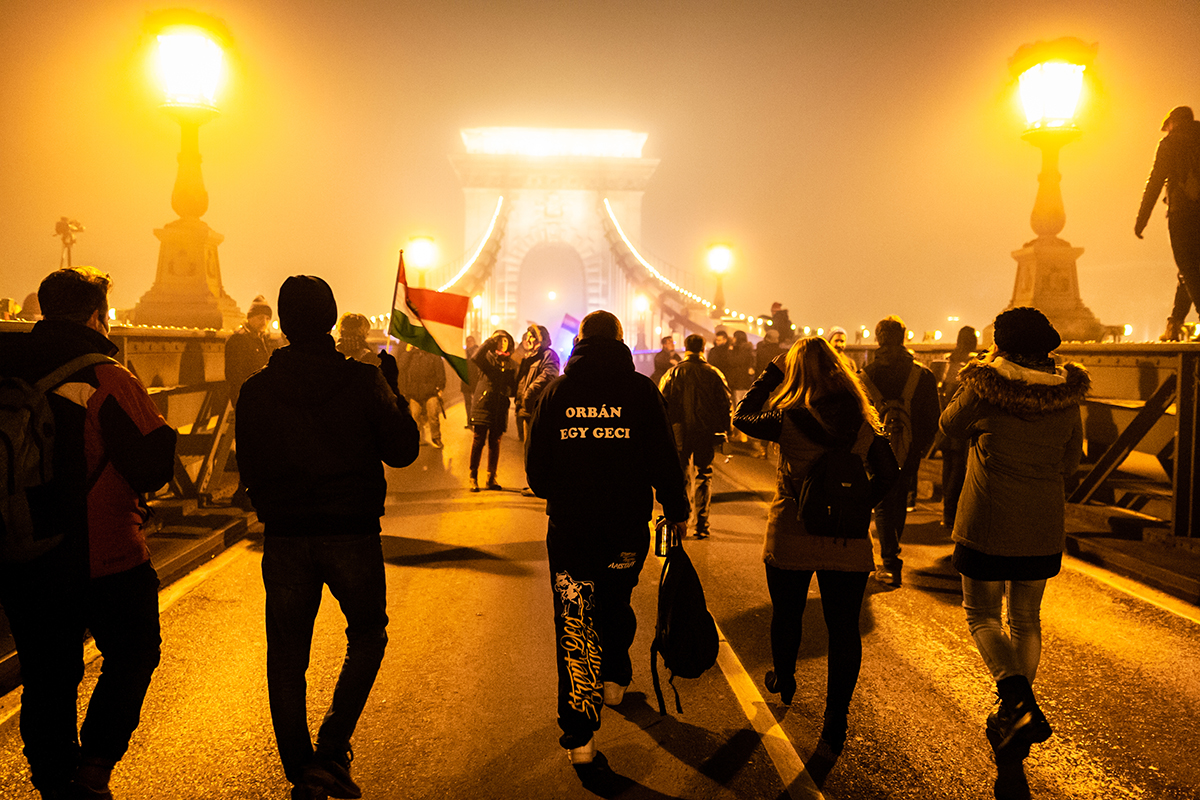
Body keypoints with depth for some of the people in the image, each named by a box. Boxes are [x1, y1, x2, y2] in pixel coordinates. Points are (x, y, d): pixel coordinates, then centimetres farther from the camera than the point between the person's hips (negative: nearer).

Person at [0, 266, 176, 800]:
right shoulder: (108, 380, -16)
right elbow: (151, 471, -16)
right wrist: (162, 435, 3)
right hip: (105, 560, -5)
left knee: (47, 677, 17)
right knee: (132, 656, 17)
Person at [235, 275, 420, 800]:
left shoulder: (255, 389, -2)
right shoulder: (363, 380, -9)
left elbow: (250, 471, 5)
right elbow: (403, 451, -2)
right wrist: (392, 391, 9)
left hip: (284, 537, 2)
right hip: (352, 533, -1)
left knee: (286, 658, 14)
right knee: (367, 636, 20)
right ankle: (331, 752, 8)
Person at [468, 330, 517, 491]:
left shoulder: (511, 365, 15)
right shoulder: (487, 357, 4)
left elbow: (513, 389, 17)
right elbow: (475, 358, -19)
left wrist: (507, 391, -5)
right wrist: (490, 341, -16)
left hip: (500, 407, 3)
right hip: (483, 404, -3)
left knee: (495, 443, 5)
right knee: (479, 440, -5)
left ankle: (491, 478, 12)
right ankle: (473, 477, 1)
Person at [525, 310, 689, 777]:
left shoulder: (557, 391, 0)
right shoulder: (641, 390, -4)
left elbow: (535, 468, 2)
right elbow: (664, 459, -5)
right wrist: (677, 511, 9)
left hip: (569, 528, 0)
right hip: (627, 527, 0)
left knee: (574, 624, 4)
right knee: (616, 604, 26)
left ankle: (579, 738, 3)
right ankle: (614, 680, 41)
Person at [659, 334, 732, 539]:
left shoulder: (672, 373, -2)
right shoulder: (714, 374, -2)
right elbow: (725, 404, 0)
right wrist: (723, 431, 7)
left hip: (679, 433, 0)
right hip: (706, 433, 0)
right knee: (704, 477, 10)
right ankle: (701, 525, 7)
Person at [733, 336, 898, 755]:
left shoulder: (788, 419, -12)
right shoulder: (864, 423, -4)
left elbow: (741, 417, 5)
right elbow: (889, 477, 3)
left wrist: (772, 371, 5)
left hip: (790, 538, -1)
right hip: (847, 543, 1)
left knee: (787, 614, 21)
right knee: (843, 628, 8)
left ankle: (783, 681, 44)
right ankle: (836, 721, 10)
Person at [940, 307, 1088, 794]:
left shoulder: (985, 385, -13)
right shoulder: (1067, 395, -1)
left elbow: (949, 428, 4)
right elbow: (1069, 464, 8)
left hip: (987, 524, -4)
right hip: (1043, 529, 4)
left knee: (980, 615, 12)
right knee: (1026, 621, 17)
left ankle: (1017, 696, -13)